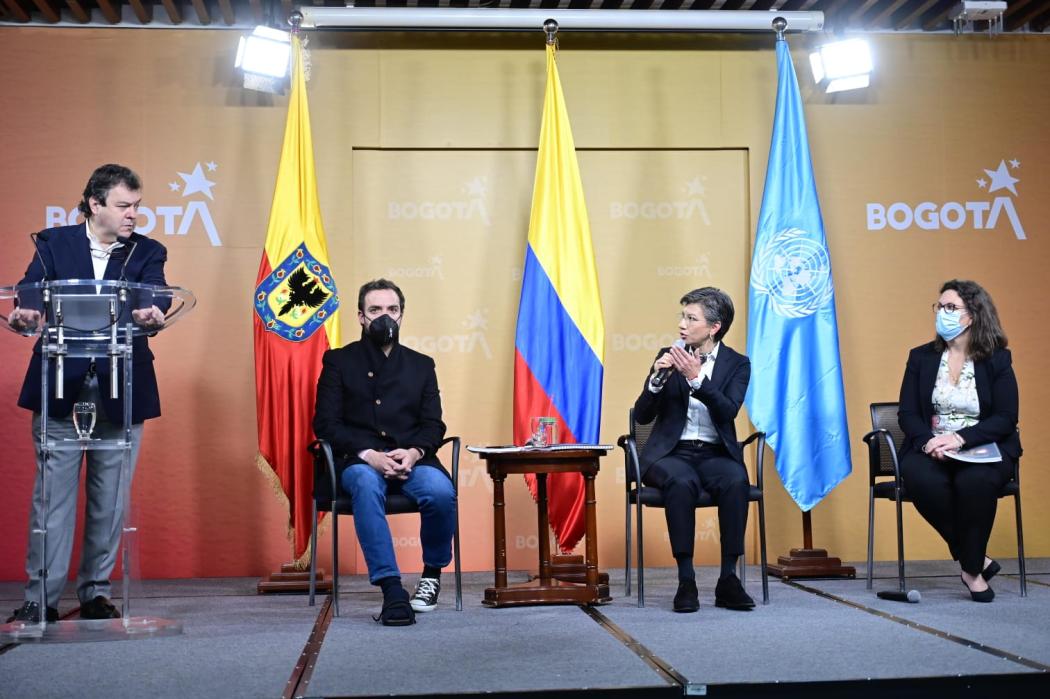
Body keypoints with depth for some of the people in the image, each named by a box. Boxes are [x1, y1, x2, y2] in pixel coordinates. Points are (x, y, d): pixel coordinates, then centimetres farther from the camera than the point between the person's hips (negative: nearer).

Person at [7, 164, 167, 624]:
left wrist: (149, 316, -35)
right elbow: (30, 291, -7)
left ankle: (96, 592, 18)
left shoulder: (147, 252, 7)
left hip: (121, 391, 1)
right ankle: (41, 598, 8)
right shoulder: (53, 244, 7)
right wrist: (24, 315, -31)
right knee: (52, 494, 1)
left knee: (109, 497, 6)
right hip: (59, 388, -1)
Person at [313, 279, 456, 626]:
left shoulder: (421, 365, 19)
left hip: (411, 460, 2)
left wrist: (414, 452, -13)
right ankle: (392, 590, -39)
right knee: (366, 485, -38)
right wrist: (369, 455, -15)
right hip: (359, 460, -2)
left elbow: (433, 425, 11)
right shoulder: (338, 361, 11)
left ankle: (433, 572, -2)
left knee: (441, 491, -31)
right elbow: (326, 424, 1)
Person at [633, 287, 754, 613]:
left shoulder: (737, 364, 7)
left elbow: (729, 411, -12)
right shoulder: (669, 356, 9)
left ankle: (728, 579, -25)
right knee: (682, 482, -35)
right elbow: (642, 416, 4)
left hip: (716, 454, 0)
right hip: (672, 453, 0)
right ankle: (686, 580, -30)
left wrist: (696, 379, -24)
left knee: (736, 481, -34)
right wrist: (657, 379, -13)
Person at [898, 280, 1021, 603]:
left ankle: (971, 567, -15)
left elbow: (1006, 418, -4)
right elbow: (907, 413, 4)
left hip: (984, 450, -2)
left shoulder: (997, 360, 4)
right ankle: (976, 559, -15)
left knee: (974, 481, -36)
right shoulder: (921, 357, 10)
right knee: (921, 479, -33)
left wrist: (960, 438, -20)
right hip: (930, 448, 2)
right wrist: (927, 441, -18)